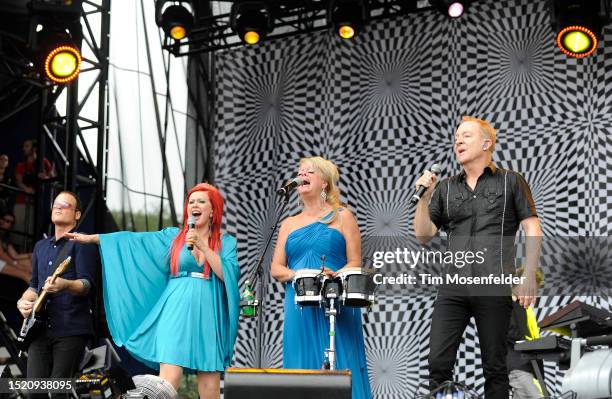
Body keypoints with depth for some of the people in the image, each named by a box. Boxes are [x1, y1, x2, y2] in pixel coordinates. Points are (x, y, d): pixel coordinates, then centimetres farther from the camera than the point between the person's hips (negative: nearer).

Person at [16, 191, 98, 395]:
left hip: (71, 329, -6)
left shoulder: (82, 243, -2)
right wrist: (23, 301, 4)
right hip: (40, 329, 6)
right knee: (35, 389, -1)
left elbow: (87, 285, -12)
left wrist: (65, 284, -33)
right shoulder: (40, 246, 21)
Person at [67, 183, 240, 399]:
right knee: (170, 378, -15)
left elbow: (229, 275, -4)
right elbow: (133, 239, 12)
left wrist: (203, 247, -10)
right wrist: (92, 238, 8)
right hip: (177, 314, 0)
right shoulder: (173, 236, 13)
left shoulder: (227, 242, 10)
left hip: (208, 318, 0)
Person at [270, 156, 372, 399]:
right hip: (299, 307, 3)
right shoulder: (289, 224, 18)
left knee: (338, 369, -7)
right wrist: (294, 274, -9)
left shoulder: (341, 217, 7)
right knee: (302, 367, 0)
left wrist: (334, 276, -19)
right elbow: (276, 268, 12)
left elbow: (355, 263, 0)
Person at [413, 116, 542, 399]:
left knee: (494, 367, 3)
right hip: (452, 288, 3)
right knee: (438, 363, -4)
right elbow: (423, 235, 12)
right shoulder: (446, 189, 15)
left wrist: (529, 277, -8)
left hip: (495, 289, -3)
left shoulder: (511, 182, 6)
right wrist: (425, 198, -1)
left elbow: (532, 229, 2)